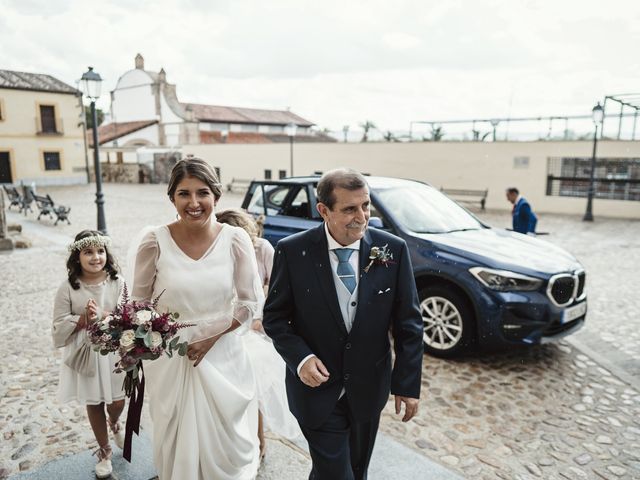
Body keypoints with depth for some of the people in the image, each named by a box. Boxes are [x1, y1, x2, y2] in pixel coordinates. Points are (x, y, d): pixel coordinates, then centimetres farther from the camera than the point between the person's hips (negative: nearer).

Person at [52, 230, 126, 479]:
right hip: (85, 353, 0)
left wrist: (103, 315, -25)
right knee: (94, 403, 14)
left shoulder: (117, 282, -9)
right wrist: (84, 319, -22)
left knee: (117, 401, 9)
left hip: (114, 351, 0)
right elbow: (59, 328, -8)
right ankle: (104, 451, 36)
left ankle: (114, 423, 47)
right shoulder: (68, 288, -10)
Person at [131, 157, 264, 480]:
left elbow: (251, 302, -4)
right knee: (176, 446, 17)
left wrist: (212, 338, -11)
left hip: (222, 358, 0)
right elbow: (139, 301, 3)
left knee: (228, 447, 14)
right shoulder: (155, 241, -11)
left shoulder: (235, 239, -10)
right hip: (168, 360, 0)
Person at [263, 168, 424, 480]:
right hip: (316, 387, -2)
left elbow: (408, 323, -4)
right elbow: (275, 316, -4)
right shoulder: (292, 251, -14)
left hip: (369, 389, 3)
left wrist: (408, 383, -3)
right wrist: (300, 358, -19)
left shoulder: (393, 250, -11)